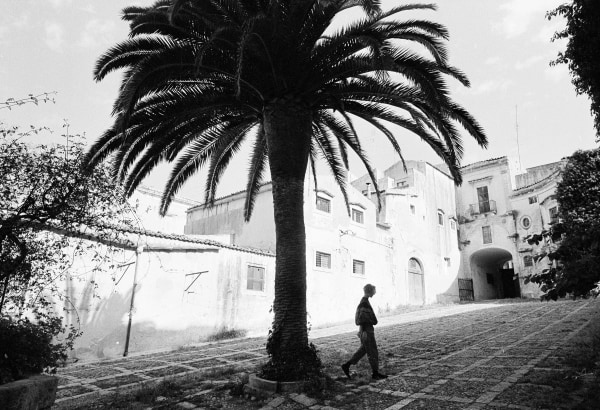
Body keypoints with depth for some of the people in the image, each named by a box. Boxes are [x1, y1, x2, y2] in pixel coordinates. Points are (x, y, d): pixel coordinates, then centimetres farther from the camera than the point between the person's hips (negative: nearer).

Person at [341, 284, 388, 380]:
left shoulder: (364, 301, 12)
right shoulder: (364, 302, -18)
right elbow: (362, 318, -22)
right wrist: (363, 331, -23)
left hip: (367, 329, 10)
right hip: (366, 330, -10)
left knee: (363, 349, 15)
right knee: (372, 351, 1)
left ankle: (347, 365, 17)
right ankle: (375, 373, 13)